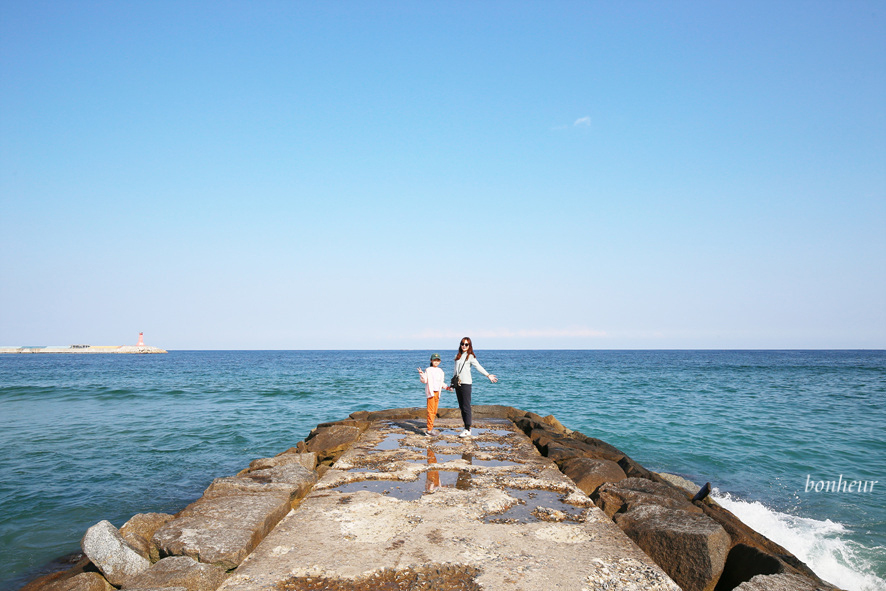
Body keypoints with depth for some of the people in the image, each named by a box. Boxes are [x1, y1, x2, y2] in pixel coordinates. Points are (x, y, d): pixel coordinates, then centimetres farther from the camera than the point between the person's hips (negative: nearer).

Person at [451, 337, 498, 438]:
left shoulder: (470, 356, -2)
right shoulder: (458, 356, 17)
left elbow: (478, 367, -12)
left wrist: (488, 375, -23)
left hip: (466, 383, -6)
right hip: (457, 384, 7)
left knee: (466, 407, -8)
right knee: (461, 407, 8)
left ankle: (468, 430, -6)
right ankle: (466, 428, 14)